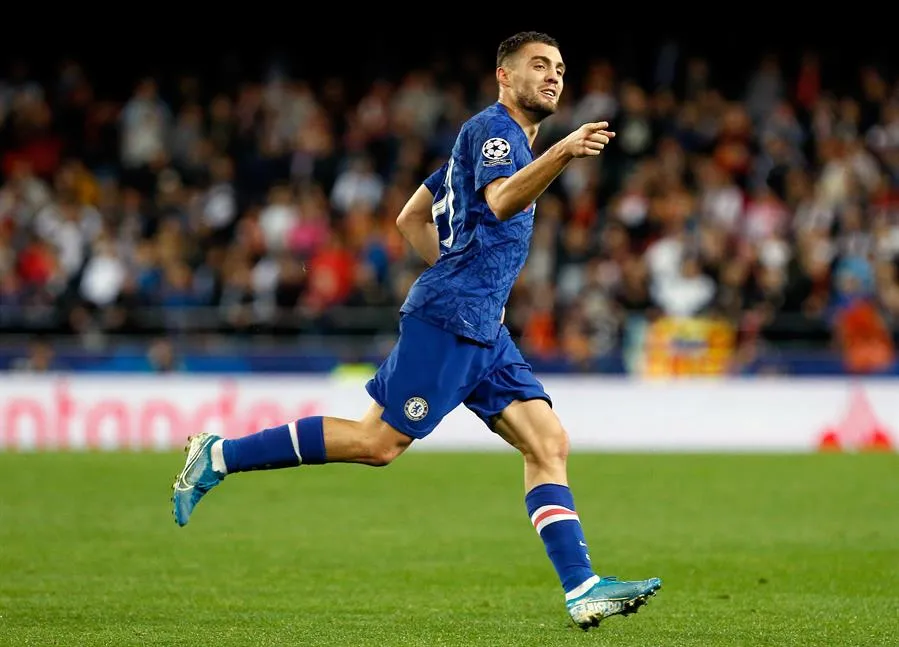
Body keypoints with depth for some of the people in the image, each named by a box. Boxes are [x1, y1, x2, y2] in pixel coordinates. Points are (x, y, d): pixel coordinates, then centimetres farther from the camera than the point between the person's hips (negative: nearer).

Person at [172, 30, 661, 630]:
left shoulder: (497, 137, 24)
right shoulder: (493, 128, -6)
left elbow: (410, 218, 28)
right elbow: (501, 202, -29)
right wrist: (561, 153, -42)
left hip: (482, 328, 10)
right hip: (449, 318, -10)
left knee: (549, 442, -1)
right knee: (380, 441, -10)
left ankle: (582, 590, -6)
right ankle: (220, 455, -1)